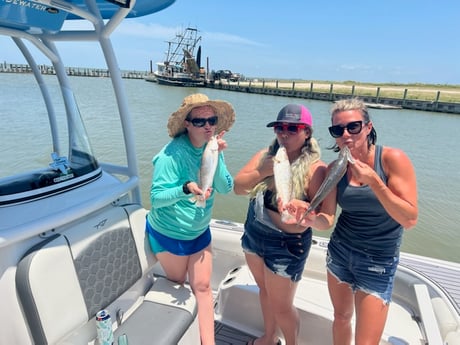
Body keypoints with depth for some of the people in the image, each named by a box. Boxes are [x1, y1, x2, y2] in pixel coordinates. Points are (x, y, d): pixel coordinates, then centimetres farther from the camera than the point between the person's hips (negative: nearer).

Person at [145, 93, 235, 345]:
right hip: (169, 233, -4)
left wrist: (217, 156, -29)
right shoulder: (173, 153, -26)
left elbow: (226, 188, -16)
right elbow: (156, 198, -25)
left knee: (202, 287, 6)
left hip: (200, 231, 4)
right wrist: (186, 189, -42)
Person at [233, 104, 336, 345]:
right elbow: (238, 187, -10)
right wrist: (264, 171, -25)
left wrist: (310, 218, -46)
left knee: (281, 307, 10)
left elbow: (327, 220, -23)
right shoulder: (265, 155, -5)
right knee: (264, 290, 25)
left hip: (286, 245, -6)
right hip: (253, 234, 6)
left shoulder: (315, 169, -21)